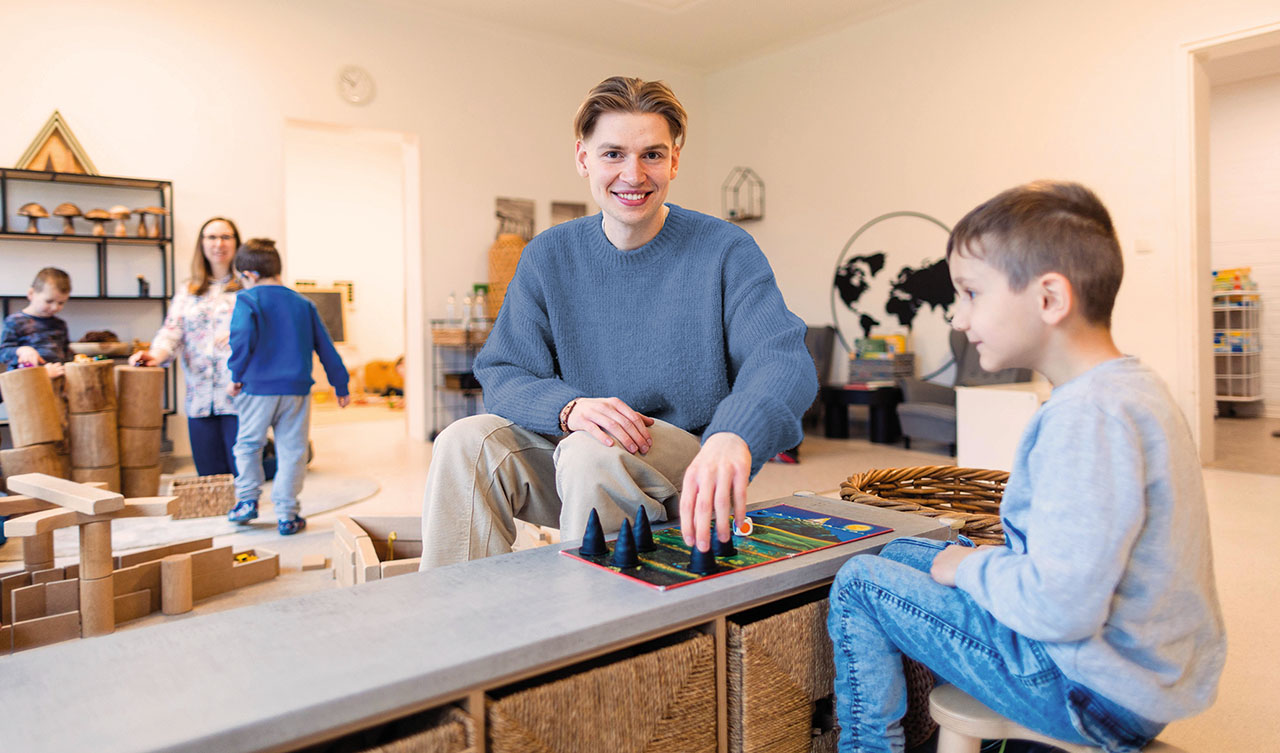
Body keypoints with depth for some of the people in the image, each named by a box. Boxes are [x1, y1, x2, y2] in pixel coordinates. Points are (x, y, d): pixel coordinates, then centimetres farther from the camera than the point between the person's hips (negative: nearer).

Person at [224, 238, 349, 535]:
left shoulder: (247, 299, -1)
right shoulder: (304, 304, 12)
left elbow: (243, 337, -18)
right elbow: (325, 348, 13)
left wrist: (236, 374, -6)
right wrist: (341, 386, 18)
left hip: (257, 387, -2)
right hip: (297, 388, 3)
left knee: (248, 444, 17)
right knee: (292, 450, 5)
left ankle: (247, 500, 18)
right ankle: (286, 514, 7)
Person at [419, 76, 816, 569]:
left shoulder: (726, 251, -7)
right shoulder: (548, 257, 4)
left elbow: (784, 358, -22)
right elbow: (501, 374, -1)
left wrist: (733, 437, -45)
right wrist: (569, 408, -25)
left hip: (690, 472, -3)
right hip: (575, 460, 3)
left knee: (592, 452, -32)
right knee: (467, 442, -21)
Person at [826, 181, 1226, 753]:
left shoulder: (1085, 414, -27)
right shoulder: (1134, 385, 6)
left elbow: (1060, 608, -32)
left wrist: (969, 567, -13)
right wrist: (981, 561, 9)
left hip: (1094, 693, -10)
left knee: (859, 584, -6)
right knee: (904, 554, 18)